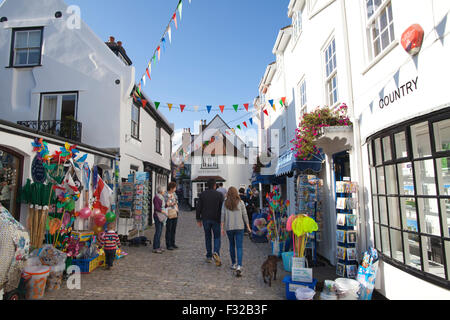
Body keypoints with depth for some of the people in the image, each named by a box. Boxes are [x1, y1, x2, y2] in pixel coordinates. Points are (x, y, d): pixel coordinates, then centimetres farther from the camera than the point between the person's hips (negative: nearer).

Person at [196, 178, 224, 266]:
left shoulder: (202, 194, 2)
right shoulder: (219, 194, -3)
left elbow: (198, 208, 2)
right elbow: (222, 208, -3)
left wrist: (198, 219, 10)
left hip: (205, 219, 2)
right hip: (216, 219, -2)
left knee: (208, 237, 14)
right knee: (217, 237, 8)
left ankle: (209, 257, 18)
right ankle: (216, 253, -15)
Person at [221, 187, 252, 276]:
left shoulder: (225, 203, -1)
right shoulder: (241, 202, -3)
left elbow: (223, 216, -2)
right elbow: (245, 215, -1)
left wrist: (222, 228, 4)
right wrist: (248, 227, 8)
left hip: (229, 228, 2)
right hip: (239, 227, -1)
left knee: (232, 245, 19)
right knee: (239, 247, -1)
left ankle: (233, 264, 28)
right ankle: (239, 266, -14)